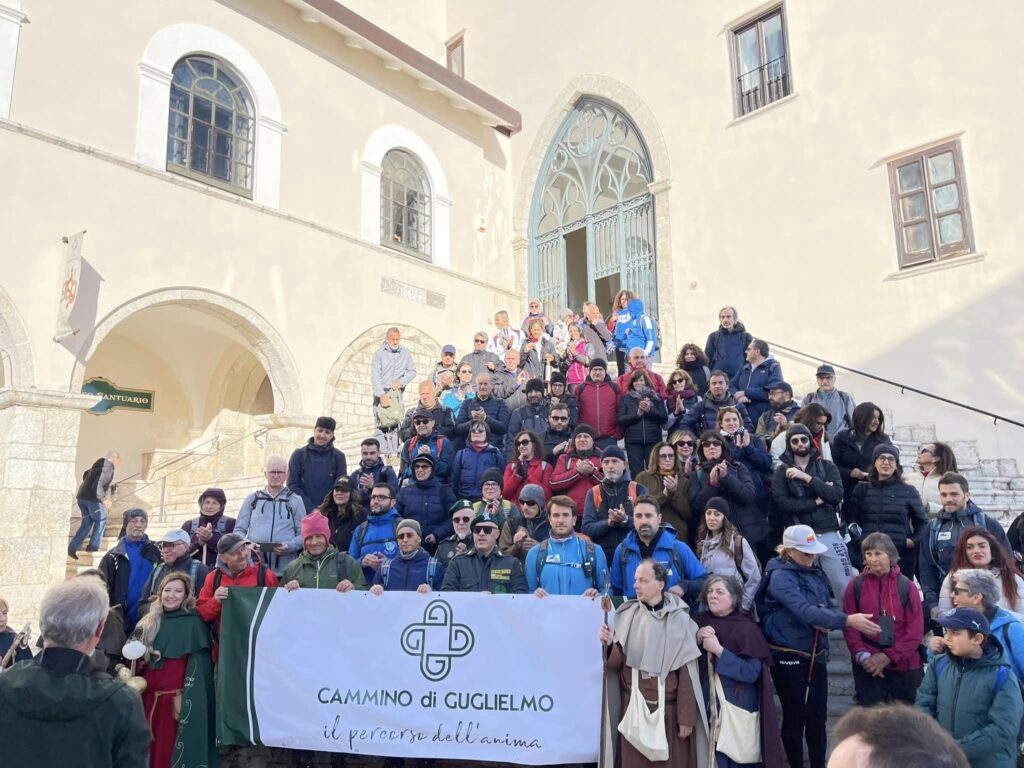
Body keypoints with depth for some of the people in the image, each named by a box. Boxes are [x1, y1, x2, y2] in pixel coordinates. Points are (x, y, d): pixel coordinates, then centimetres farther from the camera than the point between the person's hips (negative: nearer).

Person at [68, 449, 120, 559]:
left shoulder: (98, 465, 16)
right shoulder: (108, 469, -13)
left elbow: (86, 475, 31)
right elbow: (97, 485, -22)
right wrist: (104, 500, -19)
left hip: (81, 497, 8)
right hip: (92, 498, -8)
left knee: (87, 523, 14)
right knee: (101, 520, 8)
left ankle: (72, 547, 8)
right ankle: (94, 546, 5)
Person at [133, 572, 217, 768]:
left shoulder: (194, 623, -7)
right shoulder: (150, 621, 10)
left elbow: (199, 668, -10)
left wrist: (187, 700, -17)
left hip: (175, 700, -5)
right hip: (148, 698, 5)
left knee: (170, 751, 0)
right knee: (150, 750, 11)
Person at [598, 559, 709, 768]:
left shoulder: (679, 620, -9)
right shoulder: (627, 615, 1)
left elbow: (687, 673, -7)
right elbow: (616, 663, 0)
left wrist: (686, 717, -7)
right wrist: (609, 645, -20)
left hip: (668, 708, -2)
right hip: (633, 707, 3)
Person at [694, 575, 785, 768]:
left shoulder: (747, 628, -12)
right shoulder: (700, 621, 1)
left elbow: (751, 672, -19)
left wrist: (718, 650, -22)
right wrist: (696, 639, -14)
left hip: (737, 704, -4)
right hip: (707, 701, 4)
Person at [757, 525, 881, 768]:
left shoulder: (816, 573, 6)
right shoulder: (780, 576, -18)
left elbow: (827, 607, 13)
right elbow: (805, 610, -31)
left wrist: (827, 624, -11)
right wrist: (847, 620, -40)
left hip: (816, 654, 6)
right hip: (788, 655, -6)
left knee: (818, 716, 12)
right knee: (795, 717, 6)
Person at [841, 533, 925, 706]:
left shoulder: (906, 586, -3)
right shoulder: (856, 585, -2)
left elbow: (916, 630, -5)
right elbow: (849, 625, 0)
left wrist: (889, 656, -11)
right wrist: (862, 655, -13)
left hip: (904, 665, 1)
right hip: (868, 667, 0)